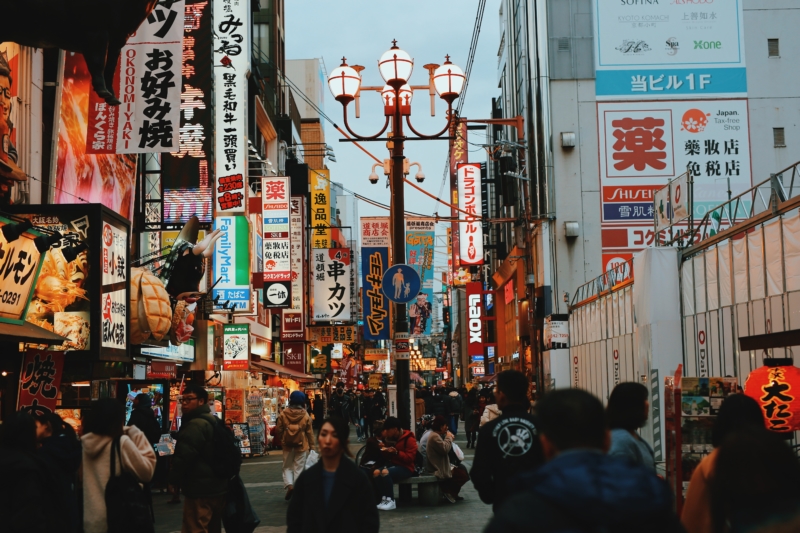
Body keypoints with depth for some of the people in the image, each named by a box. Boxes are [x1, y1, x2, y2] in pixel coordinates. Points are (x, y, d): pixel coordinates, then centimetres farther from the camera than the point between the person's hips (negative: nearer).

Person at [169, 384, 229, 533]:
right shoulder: (214, 421, 16)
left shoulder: (195, 424, -17)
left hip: (200, 489, -10)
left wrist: (173, 480, -10)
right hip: (218, 487, 10)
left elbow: (183, 455, -22)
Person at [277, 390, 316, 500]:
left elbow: (279, 429, -2)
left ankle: (289, 485, -8)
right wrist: (312, 446, 7)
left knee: (287, 467, 14)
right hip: (301, 445, -1)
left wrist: (282, 440, 16)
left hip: (287, 444, 1)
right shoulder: (305, 415, -7)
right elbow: (310, 432, -3)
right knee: (299, 468, 7)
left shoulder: (283, 414, -6)